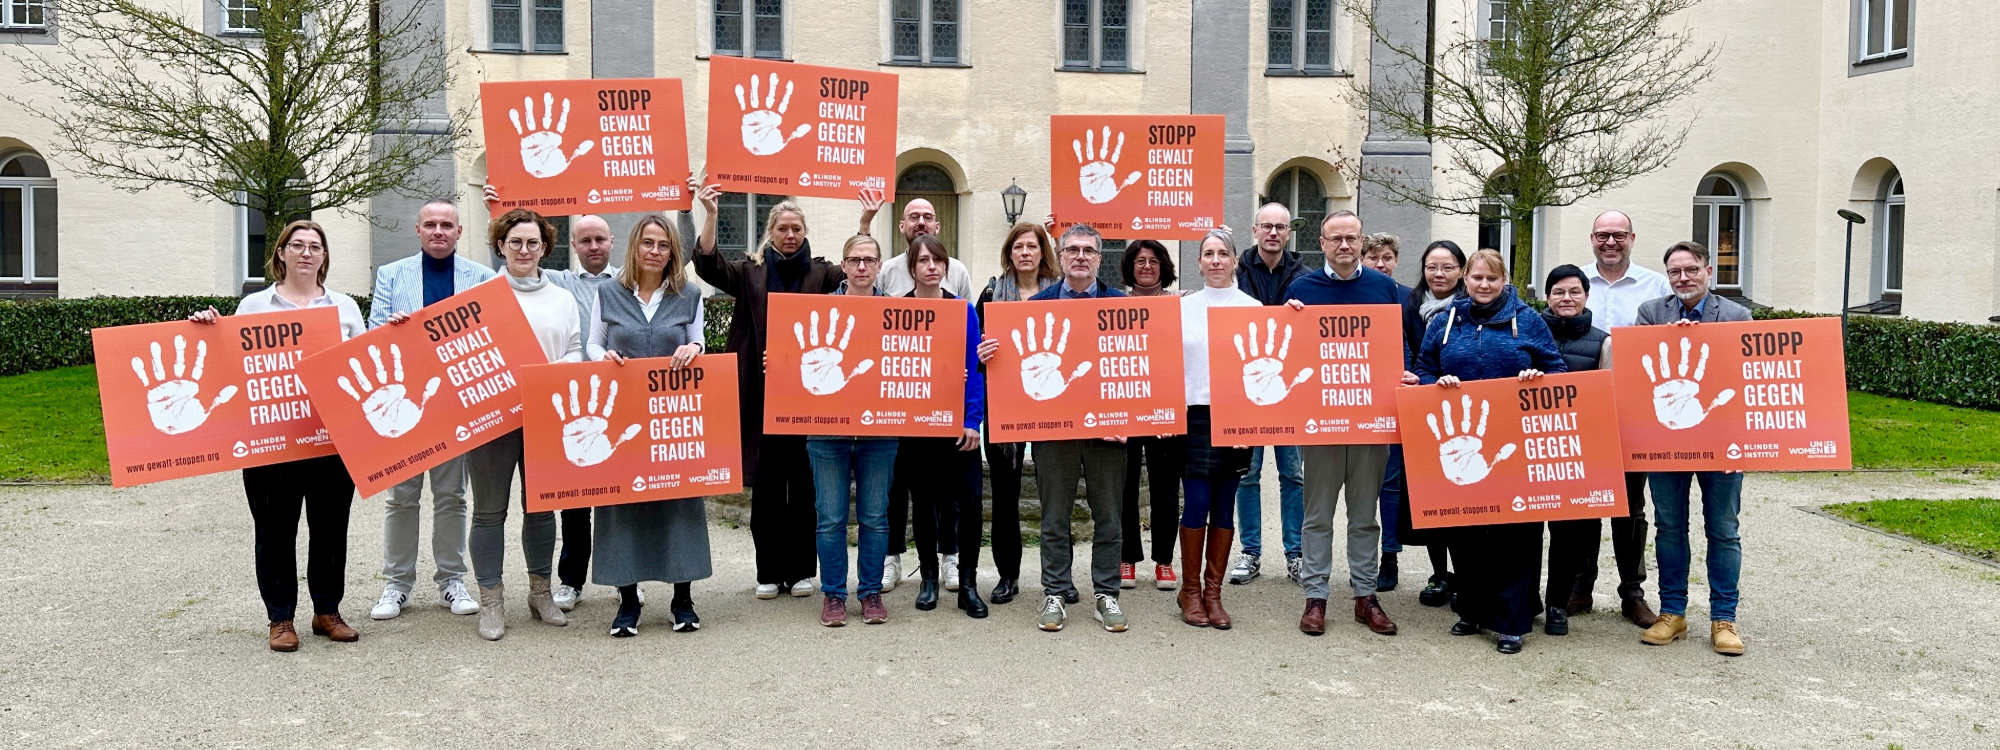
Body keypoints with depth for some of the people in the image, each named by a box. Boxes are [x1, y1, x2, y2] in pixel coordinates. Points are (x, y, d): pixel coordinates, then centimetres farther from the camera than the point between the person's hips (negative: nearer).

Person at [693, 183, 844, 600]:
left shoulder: (820, 273, 10)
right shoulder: (750, 272, 9)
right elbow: (707, 265, -5)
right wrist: (710, 215, -17)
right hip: (763, 393, 0)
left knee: (803, 482, 5)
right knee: (766, 483, 5)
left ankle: (801, 569, 16)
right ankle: (769, 572, 14)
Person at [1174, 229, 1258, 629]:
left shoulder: (1253, 308, 6)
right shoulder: (1184, 307, 6)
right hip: (1195, 415, -1)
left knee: (1224, 506, 5)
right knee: (1197, 503, -4)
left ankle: (1213, 592, 14)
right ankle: (1191, 591, 10)